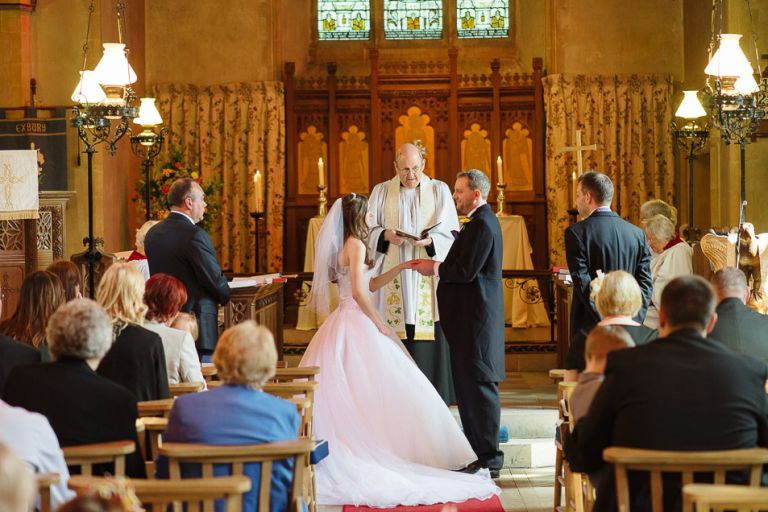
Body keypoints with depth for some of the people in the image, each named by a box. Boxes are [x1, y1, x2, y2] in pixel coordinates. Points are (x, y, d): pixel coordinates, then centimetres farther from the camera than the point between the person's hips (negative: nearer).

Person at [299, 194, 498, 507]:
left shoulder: (342, 246, 16)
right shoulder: (356, 245, -12)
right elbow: (359, 292, -19)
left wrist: (403, 267, 24)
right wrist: (381, 325, -11)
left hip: (344, 322, 9)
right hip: (357, 325, -9)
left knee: (344, 393, 7)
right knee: (375, 390, -5)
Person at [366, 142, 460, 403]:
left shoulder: (439, 190, 6)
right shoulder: (381, 191, 10)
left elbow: (451, 234, 3)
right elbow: (368, 230, 9)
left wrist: (430, 240, -16)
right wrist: (386, 235, -12)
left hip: (428, 279, -1)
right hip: (392, 280, 1)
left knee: (430, 340, -5)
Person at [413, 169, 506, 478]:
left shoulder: (482, 224, -16)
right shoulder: (481, 222, 17)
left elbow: (466, 271, -22)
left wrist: (434, 268, -9)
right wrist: (438, 266, 6)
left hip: (476, 317, -11)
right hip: (469, 316, 11)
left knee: (479, 384, -6)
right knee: (467, 383, 14)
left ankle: (488, 458, -2)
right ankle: (476, 450, 21)